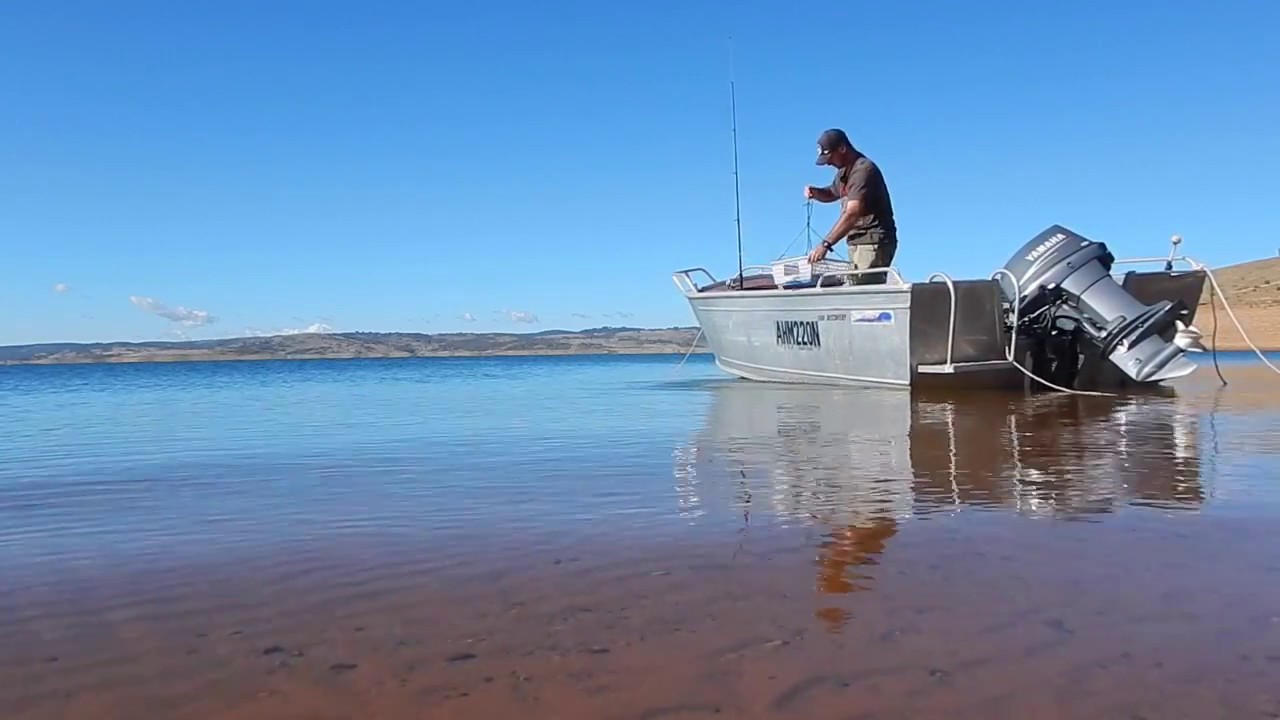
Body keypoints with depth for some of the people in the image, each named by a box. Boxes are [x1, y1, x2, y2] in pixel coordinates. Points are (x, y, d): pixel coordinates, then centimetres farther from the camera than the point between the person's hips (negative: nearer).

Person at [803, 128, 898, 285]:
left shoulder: (863, 170, -15)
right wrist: (815, 192, 8)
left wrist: (826, 244, -32)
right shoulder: (845, 171, 15)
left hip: (873, 242, -9)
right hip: (858, 242, 9)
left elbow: (852, 214, -26)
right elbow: (832, 193, 33)